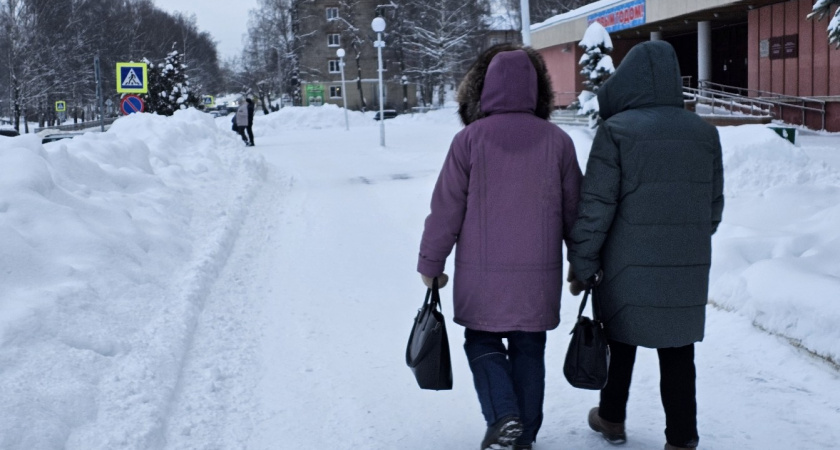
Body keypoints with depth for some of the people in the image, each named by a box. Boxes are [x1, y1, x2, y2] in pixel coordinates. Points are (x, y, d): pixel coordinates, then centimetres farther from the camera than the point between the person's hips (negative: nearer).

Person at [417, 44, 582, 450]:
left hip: (482, 273, -2)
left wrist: (430, 263, 5)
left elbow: (446, 208, -6)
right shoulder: (557, 141, -1)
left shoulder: (470, 139, -8)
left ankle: (503, 416, -2)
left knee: (482, 342, 16)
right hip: (539, 275, 2)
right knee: (529, 349, 14)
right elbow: (574, 210, 5)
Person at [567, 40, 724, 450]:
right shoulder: (705, 132, 5)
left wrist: (582, 265, -4)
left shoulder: (616, 130, -10)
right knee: (678, 354, 10)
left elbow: (595, 208, -12)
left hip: (629, 268, -3)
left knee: (620, 343, 16)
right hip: (688, 270, 3)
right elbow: (714, 206, 12)